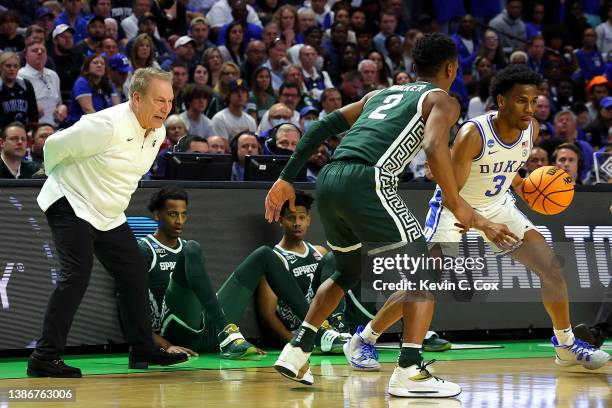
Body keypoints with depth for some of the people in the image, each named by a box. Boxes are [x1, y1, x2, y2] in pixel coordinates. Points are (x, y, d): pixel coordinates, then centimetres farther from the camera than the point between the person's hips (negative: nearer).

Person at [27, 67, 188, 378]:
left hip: (109, 215, 9)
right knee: (76, 276, -21)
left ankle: (143, 351, 23)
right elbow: (55, 145, -16)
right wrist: (61, 178, 2)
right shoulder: (108, 126, -26)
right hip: (71, 206, -9)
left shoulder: (158, 132, 1)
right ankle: (44, 358, -22)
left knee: (134, 276, 10)